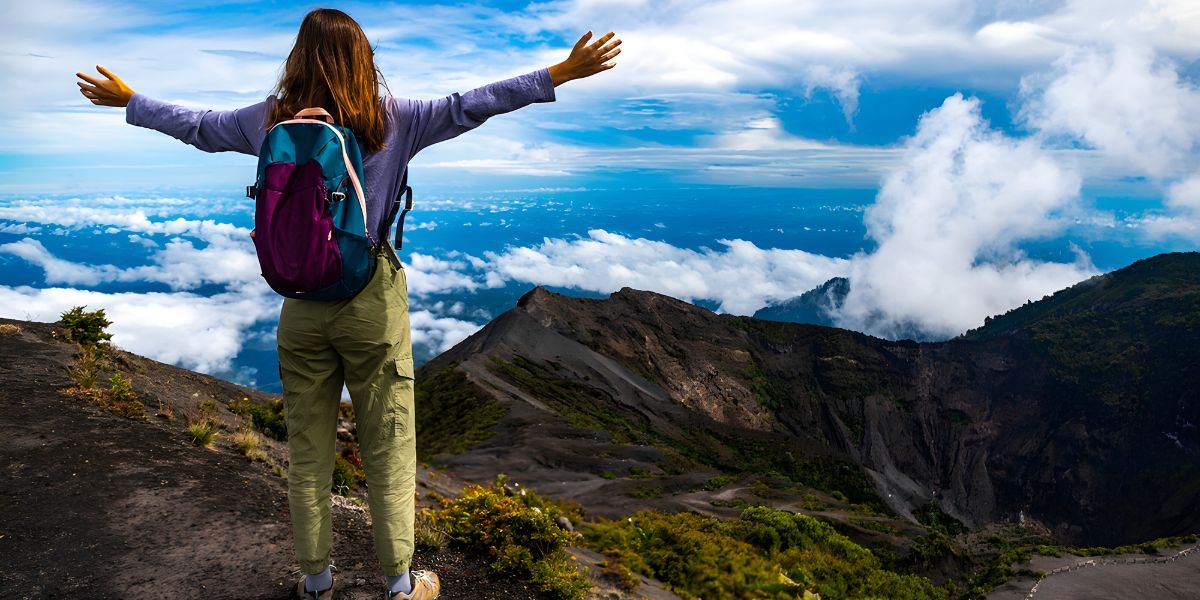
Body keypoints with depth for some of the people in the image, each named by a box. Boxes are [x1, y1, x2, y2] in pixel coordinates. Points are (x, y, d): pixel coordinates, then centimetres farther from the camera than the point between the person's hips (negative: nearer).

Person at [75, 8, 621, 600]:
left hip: (301, 305, 3)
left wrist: (128, 100, 33)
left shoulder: (271, 119, 2)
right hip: (372, 303, -3)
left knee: (307, 452, 15)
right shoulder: (392, 119, -7)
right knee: (388, 451, 8)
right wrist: (561, 73, -6)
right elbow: (467, 107, -9)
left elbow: (195, 125, 15)